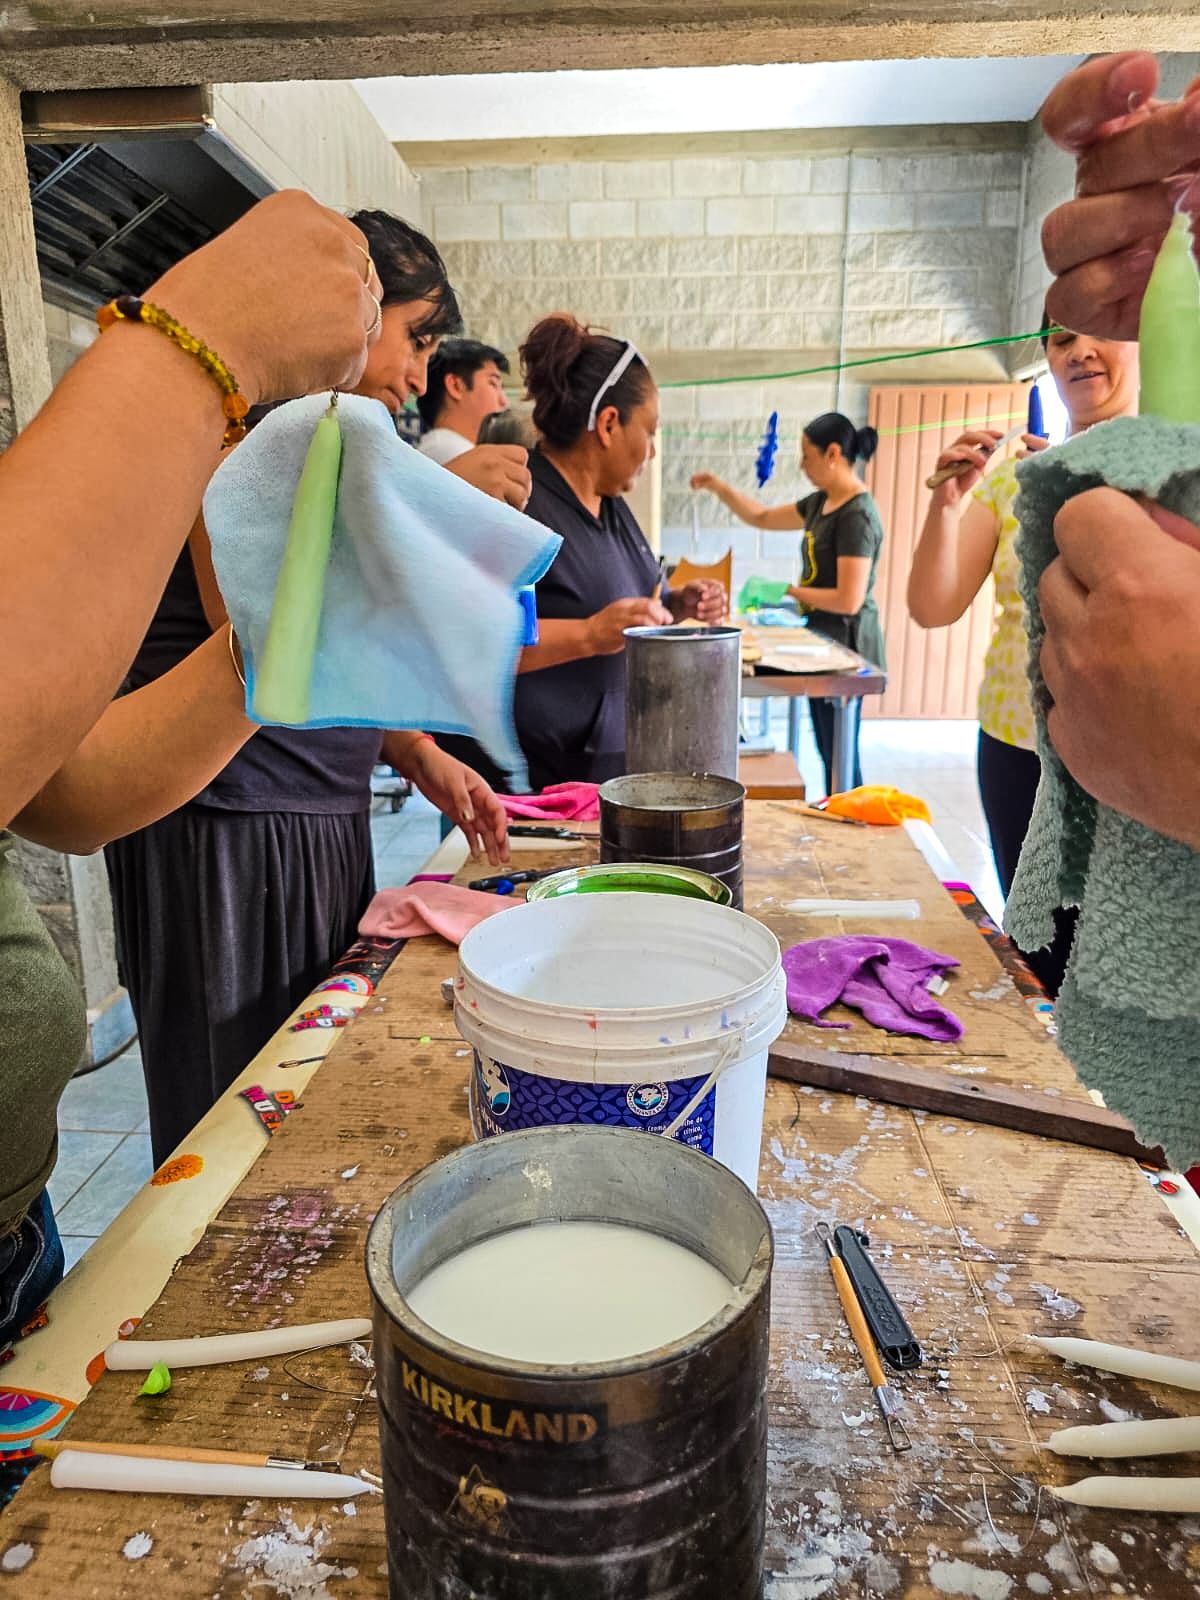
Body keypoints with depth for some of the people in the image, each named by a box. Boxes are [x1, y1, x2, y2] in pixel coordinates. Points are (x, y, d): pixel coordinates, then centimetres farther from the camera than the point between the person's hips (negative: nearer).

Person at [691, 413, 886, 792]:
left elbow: (848, 601, -25)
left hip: (845, 643, -9)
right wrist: (719, 487, 10)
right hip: (823, 638, 9)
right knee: (828, 750, 17)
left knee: (840, 754, 0)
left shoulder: (857, 515, -20)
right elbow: (763, 517, 21)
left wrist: (792, 592, -13)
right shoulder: (821, 502, 8)